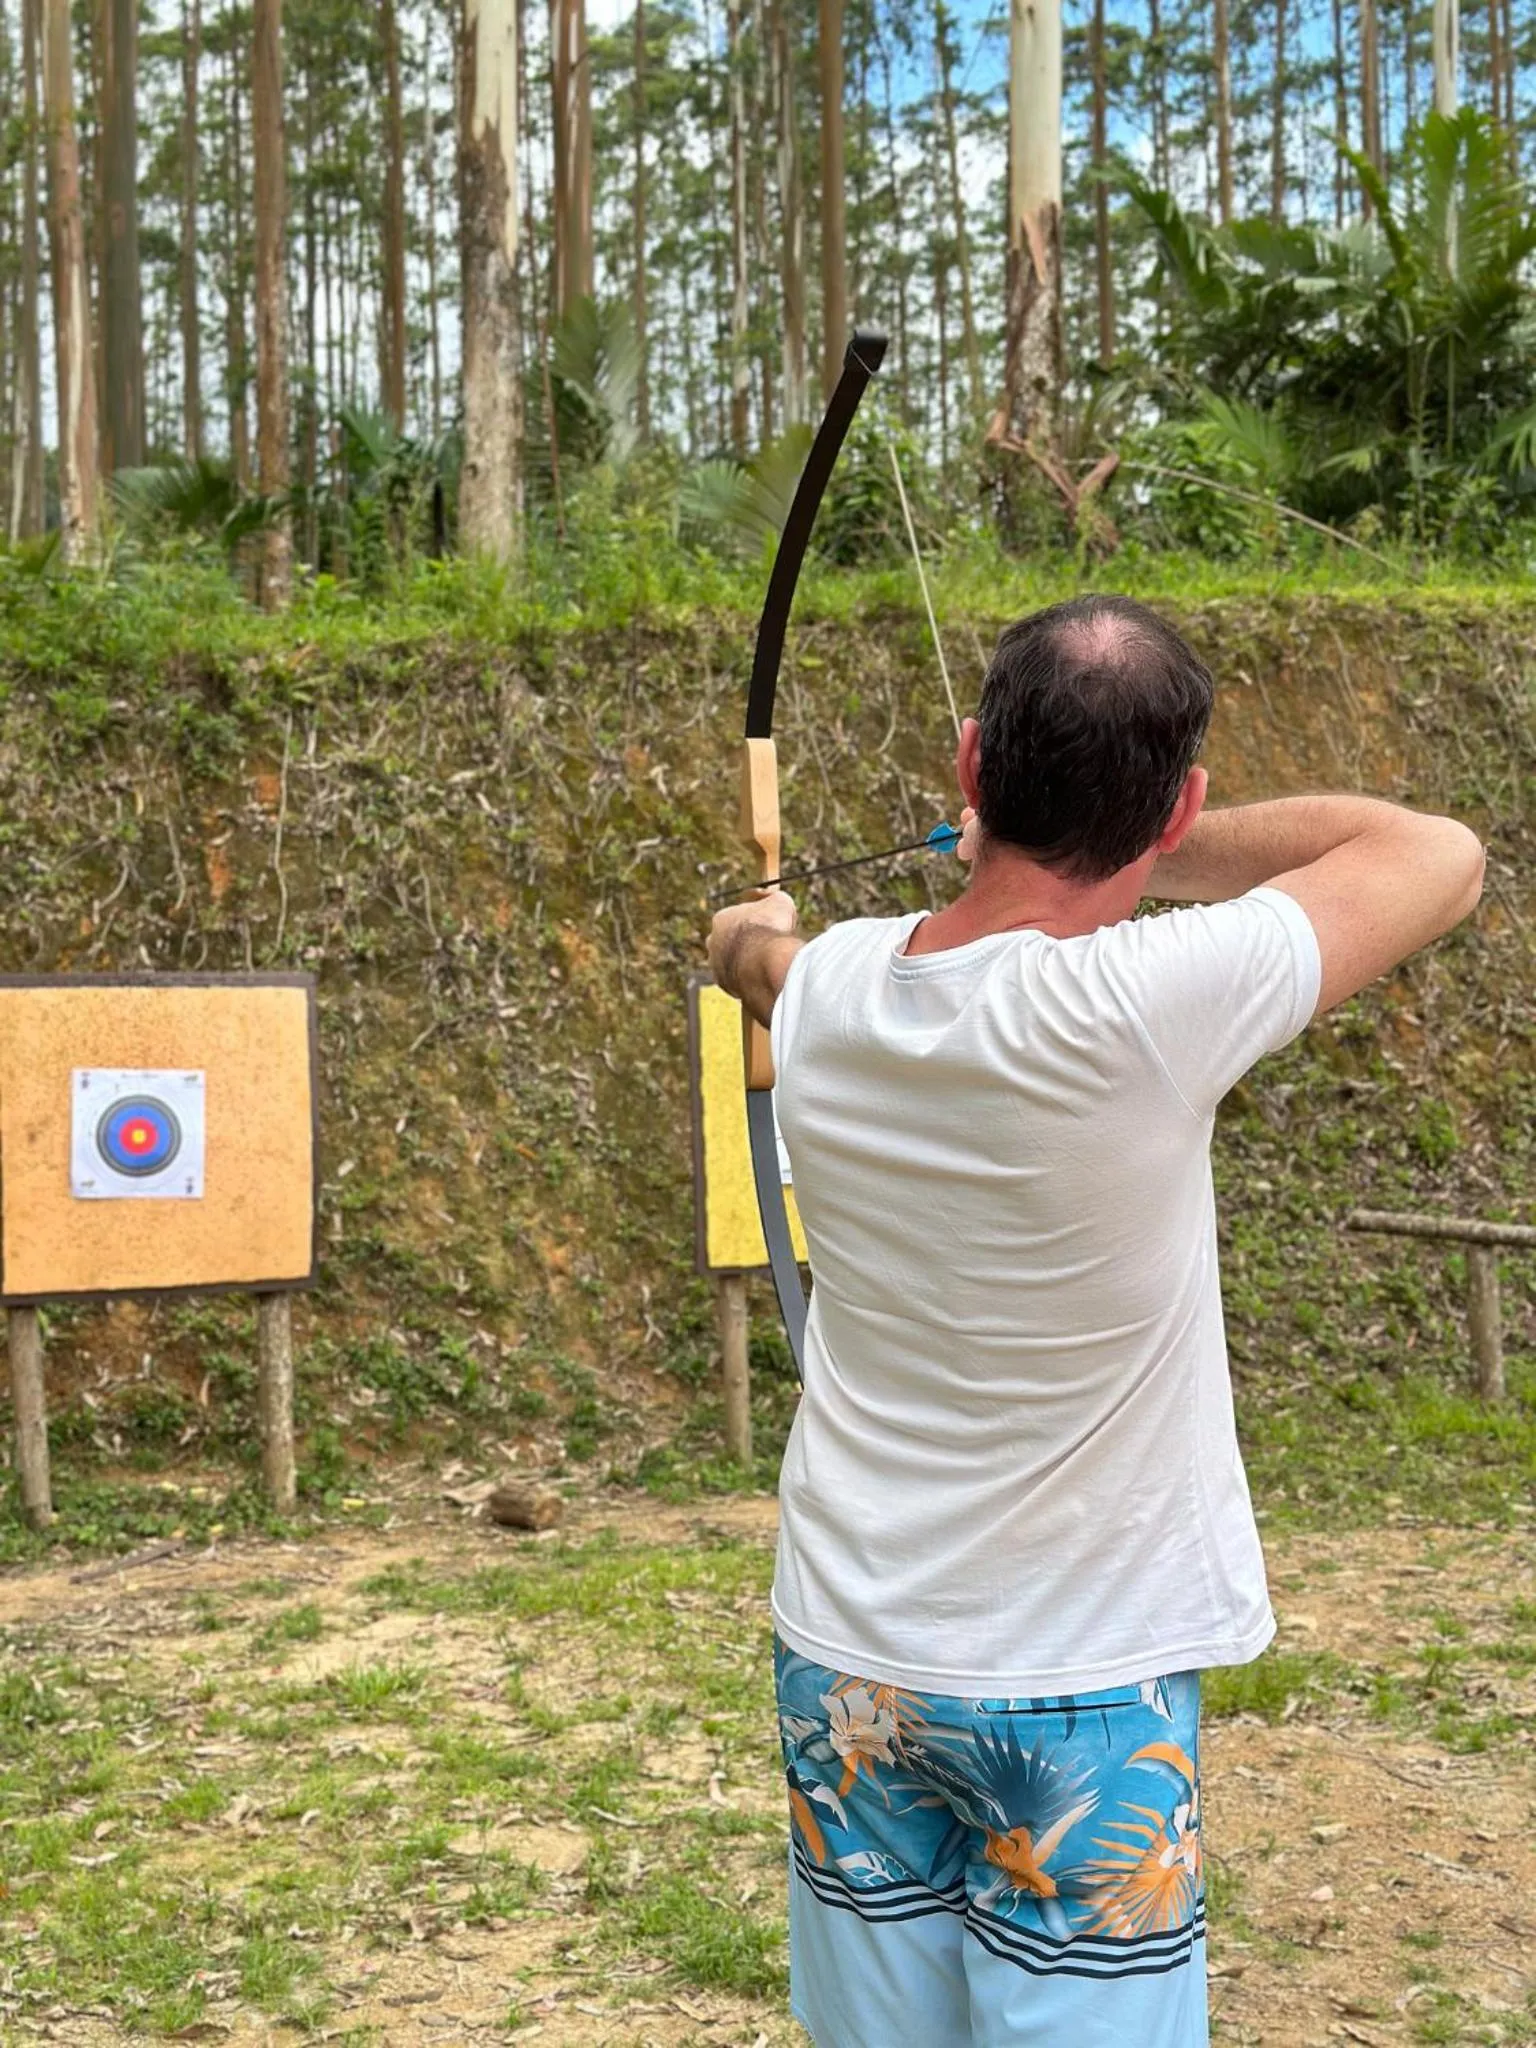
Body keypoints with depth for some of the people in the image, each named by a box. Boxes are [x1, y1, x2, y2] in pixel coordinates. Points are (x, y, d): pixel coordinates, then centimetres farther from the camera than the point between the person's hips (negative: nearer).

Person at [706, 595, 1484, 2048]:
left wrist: (754, 935, 44)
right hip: (1077, 1698, -5)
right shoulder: (1141, 1013, -25)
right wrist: (1146, 851, -1)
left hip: (847, 1666, 5)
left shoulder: (830, 994, -8)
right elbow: (1439, 858, -10)